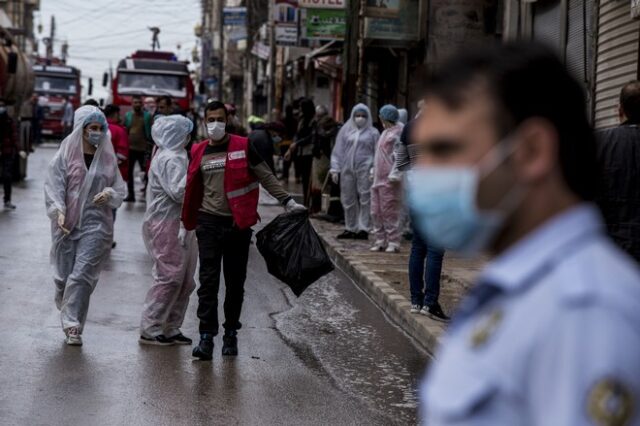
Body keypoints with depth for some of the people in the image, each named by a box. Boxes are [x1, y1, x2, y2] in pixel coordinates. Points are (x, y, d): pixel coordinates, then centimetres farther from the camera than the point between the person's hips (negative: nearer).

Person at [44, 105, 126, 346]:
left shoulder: (107, 158, 7)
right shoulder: (65, 155, 1)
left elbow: (120, 189, 12)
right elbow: (53, 186, -5)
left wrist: (109, 194, -11)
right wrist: (59, 211, -20)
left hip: (96, 224, 0)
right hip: (67, 224, 0)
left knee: (82, 275, -10)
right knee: (64, 275, 5)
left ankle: (73, 326, -6)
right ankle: (69, 320, 26)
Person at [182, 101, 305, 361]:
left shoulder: (244, 147, 0)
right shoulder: (198, 152, 8)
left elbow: (266, 177, 3)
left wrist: (288, 201, -4)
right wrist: (188, 223, 18)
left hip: (238, 224, -1)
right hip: (209, 223, 1)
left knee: (235, 283, 7)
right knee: (208, 281, -6)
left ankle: (231, 334, 18)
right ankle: (206, 336, -5)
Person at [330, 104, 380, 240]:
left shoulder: (373, 132, 5)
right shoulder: (346, 130, 11)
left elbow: (377, 153, 3)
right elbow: (338, 150, 11)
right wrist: (335, 169, 5)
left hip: (365, 171, -3)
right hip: (347, 170, 3)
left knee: (365, 200, -5)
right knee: (348, 200, 7)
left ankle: (363, 229, -2)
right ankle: (350, 228, 16)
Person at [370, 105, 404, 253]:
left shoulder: (399, 131, -8)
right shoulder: (386, 132, 20)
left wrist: (395, 173, -21)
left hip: (389, 180, -9)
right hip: (378, 178, 9)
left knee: (390, 211, -6)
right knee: (376, 212, 8)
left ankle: (393, 242, -2)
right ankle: (380, 240, 14)